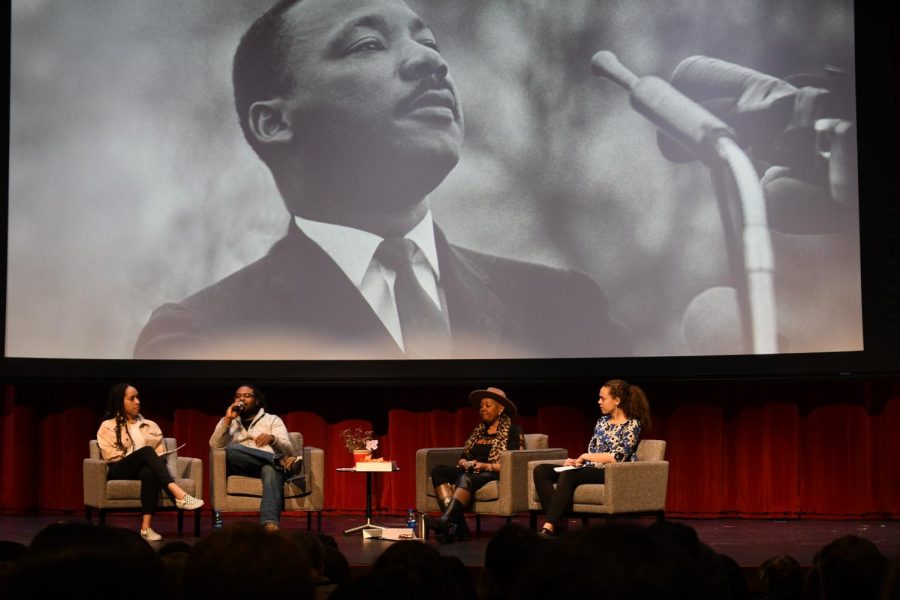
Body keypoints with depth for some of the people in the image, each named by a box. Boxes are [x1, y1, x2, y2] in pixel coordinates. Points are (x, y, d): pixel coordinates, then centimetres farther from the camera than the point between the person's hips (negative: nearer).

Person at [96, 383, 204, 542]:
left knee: (149, 472, -40)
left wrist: (156, 462, -8)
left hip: (145, 468, 2)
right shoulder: (108, 427, 15)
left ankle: (146, 527, -53)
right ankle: (179, 494, -53)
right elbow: (110, 455, 1)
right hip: (119, 471, -2)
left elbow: (160, 452, 15)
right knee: (146, 451, -35)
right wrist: (139, 455, -7)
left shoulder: (150, 425, 25)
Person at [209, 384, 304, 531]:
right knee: (231, 451, -33)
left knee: (270, 470, -41)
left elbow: (288, 450, 5)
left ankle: (270, 523, -64)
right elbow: (215, 446, 6)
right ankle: (282, 462, -42)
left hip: (269, 464, -1)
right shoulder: (226, 422, 26)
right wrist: (228, 420, -3)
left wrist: (273, 439, -17)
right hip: (241, 468, 2)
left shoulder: (272, 420, 21)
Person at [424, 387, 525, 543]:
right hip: (471, 472, 7)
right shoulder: (478, 430, 23)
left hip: (495, 474, -7)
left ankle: (444, 522, -58)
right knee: (438, 470, -20)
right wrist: (463, 463, -2)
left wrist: (487, 466, -18)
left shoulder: (513, 431, 3)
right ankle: (455, 524, -39)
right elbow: (463, 457, 22)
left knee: (466, 478, -37)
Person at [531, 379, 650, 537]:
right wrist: (578, 461, -2)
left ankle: (549, 528, -39)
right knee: (541, 470, -14)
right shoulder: (602, 421, 18)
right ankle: (555, 520, -31)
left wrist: (585, 456, -9)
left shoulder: (632, 425, -3)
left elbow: (617, 457, -14)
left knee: (567, 475, -36)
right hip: (591, 469, 8)